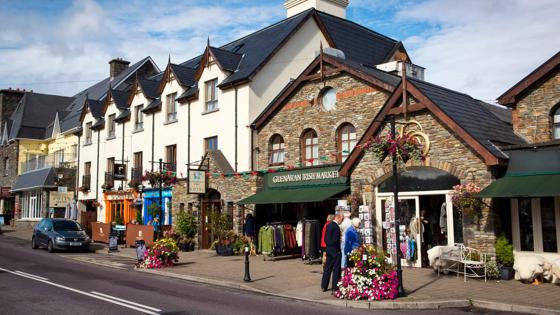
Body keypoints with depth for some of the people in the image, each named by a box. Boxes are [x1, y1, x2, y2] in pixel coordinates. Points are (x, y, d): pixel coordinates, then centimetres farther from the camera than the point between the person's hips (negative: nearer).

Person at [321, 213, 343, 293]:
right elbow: (336, 240, -20)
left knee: (327, 268, 15)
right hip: (335, 250, -8)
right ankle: (335, 288, 2)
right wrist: (338, 250, -6)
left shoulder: (328, 225, 9)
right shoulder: (336, 227, -18)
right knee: (336, 269, 0)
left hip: (328, 248, 8)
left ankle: (324, 287, 21)